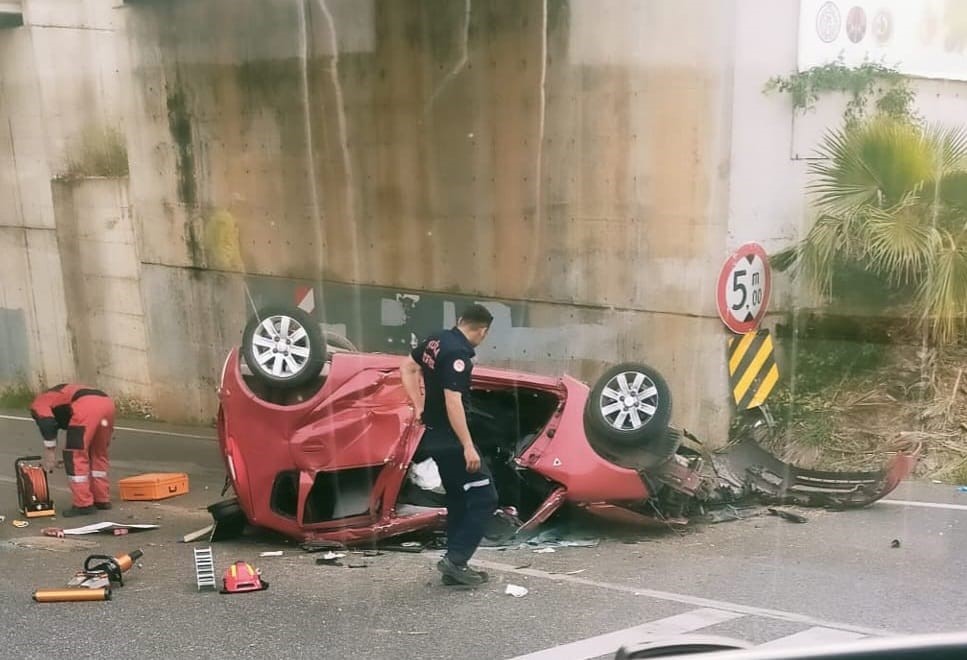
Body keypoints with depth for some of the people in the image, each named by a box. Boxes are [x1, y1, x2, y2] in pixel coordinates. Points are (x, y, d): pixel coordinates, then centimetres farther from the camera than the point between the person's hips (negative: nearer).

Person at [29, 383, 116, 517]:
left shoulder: (38, 404, 24)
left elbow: (47, 424, 4)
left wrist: (50, 456, 11)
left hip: (87, 407, -7)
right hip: (106, 403, 8)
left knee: (75, 455, 3)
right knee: (98, 454, 22)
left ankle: (83, 505, 4)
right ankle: (102, 499, 26)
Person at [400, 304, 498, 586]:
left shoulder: (435, 341, 6)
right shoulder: (458, 353, -21)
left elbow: (407, 368, 20)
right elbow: (453, 401, -27)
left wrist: (419, 406, 19)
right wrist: (468, 446, -26)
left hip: (434, 435, 10)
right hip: (449, 438, -10)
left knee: (458, 500, 16)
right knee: (483, 498, -5)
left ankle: (455, 565, 20)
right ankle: (455, 559, -8)